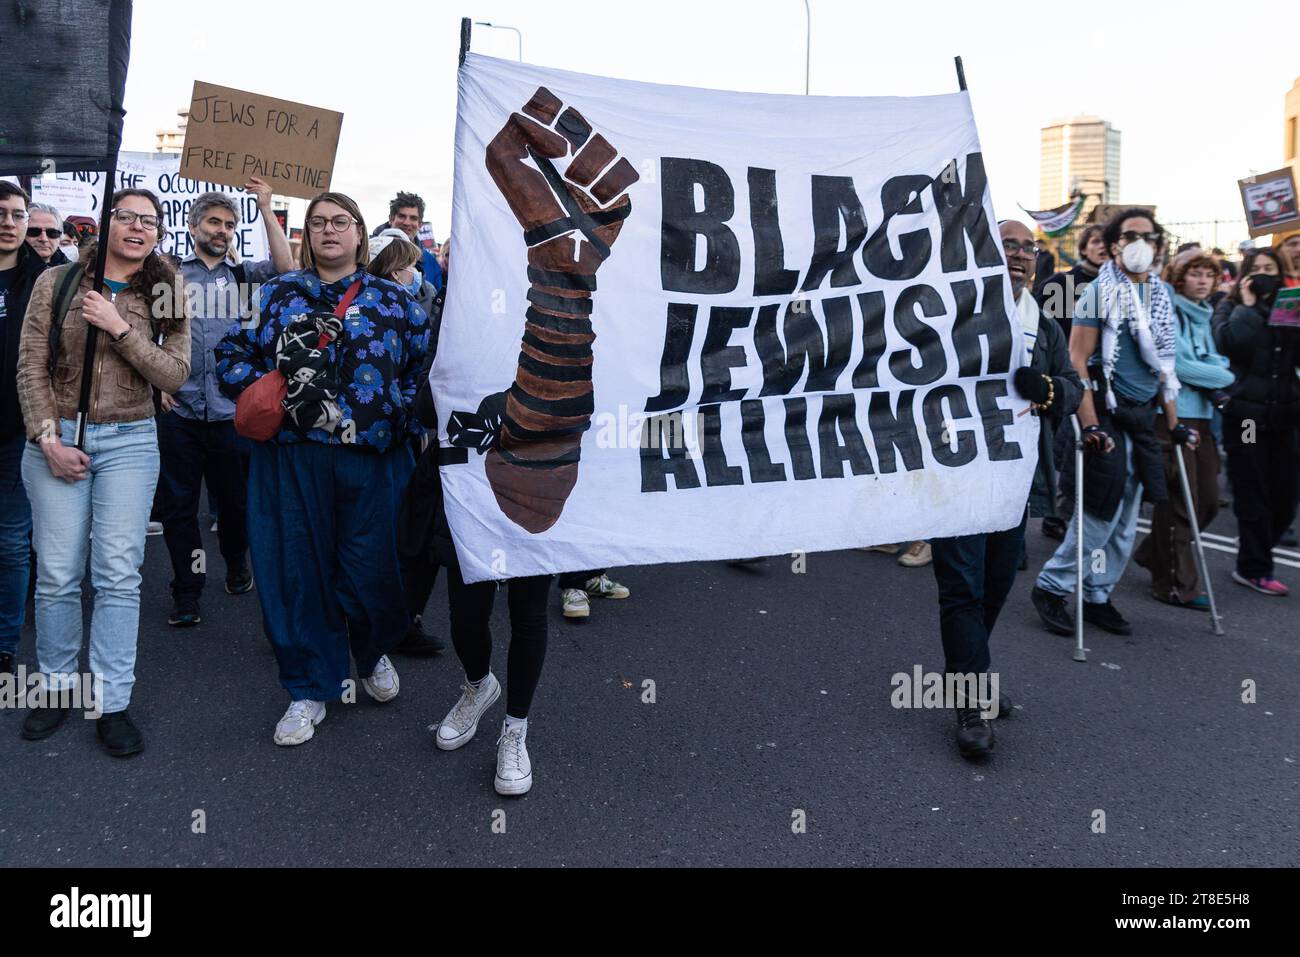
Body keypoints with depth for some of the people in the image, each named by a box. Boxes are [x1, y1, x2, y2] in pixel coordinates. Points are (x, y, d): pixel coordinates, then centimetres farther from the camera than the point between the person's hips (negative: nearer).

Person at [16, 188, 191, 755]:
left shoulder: (166, 294, 4)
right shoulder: (56, 282, 3)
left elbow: (174, 374, -5)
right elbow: (31, 368, 1)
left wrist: (120, 327, -15)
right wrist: (48, 439, -7)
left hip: (130, 442, 0)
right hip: (55, 439, 0)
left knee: (118, 575, -2)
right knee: (57, 574, 3)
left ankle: (112, 703, 7)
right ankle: (57, 686, 22)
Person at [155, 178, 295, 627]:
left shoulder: (243, 275, 10)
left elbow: (285, 266, -8)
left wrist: (266, 208, -8)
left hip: (231, 409, 0)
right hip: (177, 409, 0)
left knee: (235, 499, 11)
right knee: (177, 504, 2)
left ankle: (237, 567, 35)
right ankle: (186, 592, 12)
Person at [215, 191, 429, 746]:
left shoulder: (392, 300, 8)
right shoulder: (277, 295, 10)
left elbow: (427, 363, 8)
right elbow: (231, 352, 11)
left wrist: (401, 412, -4)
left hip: (371, 456, -1)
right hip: (292, 456, 1)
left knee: (372, 568, 2)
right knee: (298, 568, 5)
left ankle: (375, 653, 35)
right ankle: (309, 689, 21)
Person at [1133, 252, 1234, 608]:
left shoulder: (1201, 315, 18)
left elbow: (1212, 360, 18)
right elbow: (1178, 365, -15)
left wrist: (1217, 384, -3)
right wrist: (1225, 377, -4)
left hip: (1200, 415, 8)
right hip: (1172, 415, -8)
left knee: (1207, 500, 10)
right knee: (1179, 501, -4)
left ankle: (1154, 554, 28)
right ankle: (1177, 585, 6)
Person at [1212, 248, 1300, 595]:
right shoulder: (1232, 308, 4)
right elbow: (1228, 342, -18)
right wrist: (1248, 305, -9)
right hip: (1245, 413, -4)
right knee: (1253, 496, -1)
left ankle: (1254, 555, 25)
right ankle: (1254, 569, 11)